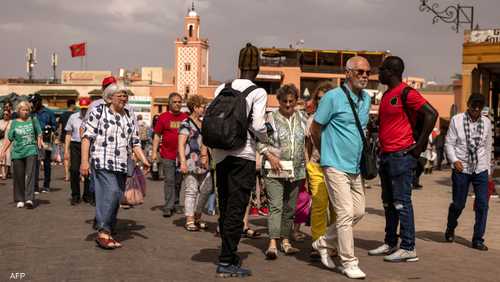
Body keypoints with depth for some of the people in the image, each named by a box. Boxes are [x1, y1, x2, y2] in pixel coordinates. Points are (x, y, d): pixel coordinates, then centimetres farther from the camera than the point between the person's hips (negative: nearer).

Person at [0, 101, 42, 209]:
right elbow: (9, 138, 10)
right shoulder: (15, 122, 9)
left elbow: (39, 134, 10)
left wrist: (39, 143, -5)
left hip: (31, 151, -2)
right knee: (18, 177, 5)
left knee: (30, 175, -11)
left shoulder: (33, 120, 7)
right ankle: (20, 200, 15)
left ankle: (29, 199, -15)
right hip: (17, 152, 2)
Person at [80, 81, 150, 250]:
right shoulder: (98, 112, 1)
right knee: (110, 193, -19)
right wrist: (84, 161, -12)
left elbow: (135, 142, 19)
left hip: (122, 166, 6)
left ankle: (105, 234, 14)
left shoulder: (129, 117, 18)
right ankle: (103, 232, -13)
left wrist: (143, 160, 6)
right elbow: (87, 137, -4)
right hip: (102, 163, -6)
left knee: (116, 199, 5)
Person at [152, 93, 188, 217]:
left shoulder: (186, 117, 9)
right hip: (167, 155, -3)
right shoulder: (163, 117, 2)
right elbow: (157, 136, 3)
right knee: (169, 181, -3)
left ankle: (171, 204, 23)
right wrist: (154, 152, -4)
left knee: (178, 181, 9)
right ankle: (168, 207, 0)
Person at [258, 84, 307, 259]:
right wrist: (270, 156, -16)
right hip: (275, 171, -5)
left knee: (290, 208, 12)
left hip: (296, 171, 5)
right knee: (275, 206, -14)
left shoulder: (302, 118, 10)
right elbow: (260, 141, -4)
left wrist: (306, 164, 9)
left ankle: (286, 241, 23)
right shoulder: (271, 118, -3)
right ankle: (273, 243, -18)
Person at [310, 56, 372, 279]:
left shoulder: (367, 99, 10)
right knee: (346, 214, -9)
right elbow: (315, 129, -3)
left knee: (358, 212, 12)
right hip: (336, 166, -8)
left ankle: (323, 243, 28)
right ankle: (349, 263, 2)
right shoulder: (333, 97, -11)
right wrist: (325, 152, 10)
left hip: (355, 167, 8)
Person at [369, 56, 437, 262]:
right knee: (388, 202, 14)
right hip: (386, 156, 9)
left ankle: (408, 248, -1)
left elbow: (432, 114, -20)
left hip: (401, 155, -9)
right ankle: (390, 243, 23)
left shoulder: (406, 93, -13)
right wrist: (382, 148, 16)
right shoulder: (386, 95, 15)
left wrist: (419, 145, -17)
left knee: (401, 202, -6)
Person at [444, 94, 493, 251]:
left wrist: (489, 170, 14)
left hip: (481, 170, 2)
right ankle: (450, 229, 35)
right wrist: (454, 160, -15)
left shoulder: (486, 122, 8)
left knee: (482, 204, -5)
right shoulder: (456, 120, -1)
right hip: (461, 169, -2)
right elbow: (449, 143, 0)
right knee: (458, 204, 6)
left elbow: (488, 148, 14)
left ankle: (478, 239, 6)